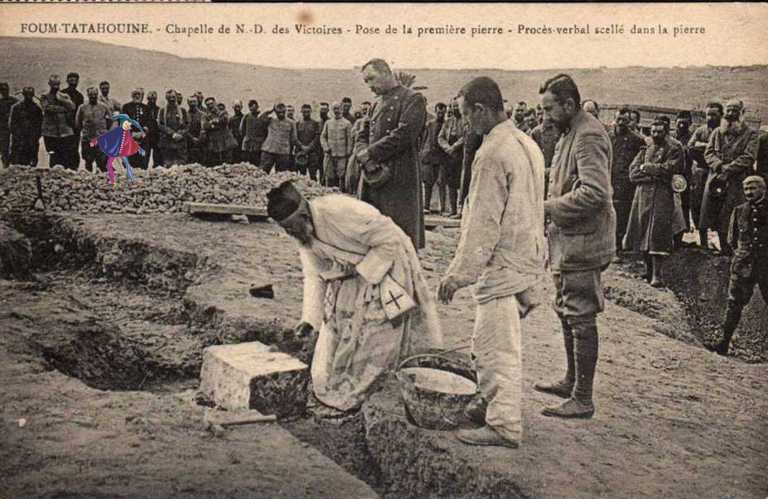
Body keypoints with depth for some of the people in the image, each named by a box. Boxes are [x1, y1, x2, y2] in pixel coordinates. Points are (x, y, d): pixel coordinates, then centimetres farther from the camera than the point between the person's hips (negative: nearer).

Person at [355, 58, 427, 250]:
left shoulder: (413, 99, -4)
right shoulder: (378, 104, 20)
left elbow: (403, 135, -16)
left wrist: (369, 153, -11)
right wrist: (365, 157, -4)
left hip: (399, 182, -7)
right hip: (374, 179, 7)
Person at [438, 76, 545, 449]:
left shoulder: (492, 153, -19)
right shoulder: (527, 143, 11)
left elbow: (483, 222, -21)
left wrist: (459, 273, -16)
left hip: (503, 262, -10)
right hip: (526, 255, 10)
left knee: (496, 346, -2)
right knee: (489, 342, 21)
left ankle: (504, 425, 5)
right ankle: (498, 405, 33)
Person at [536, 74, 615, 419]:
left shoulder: (589, 136, -18)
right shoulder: (571, 133, 14)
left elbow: (594, 193, -28)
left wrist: (548, 207, -20)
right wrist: (550, 216, 10)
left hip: (582, 244, -10)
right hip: (568, 241, 10)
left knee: (581, 320, -4)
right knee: (567, 313, 19)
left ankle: (583, 399, 4)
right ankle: (572, 381, 33)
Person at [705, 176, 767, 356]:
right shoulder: (739, 211, 8)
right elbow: (732, 239, 16)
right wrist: (744, 248, 6)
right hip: (743, 265, 2)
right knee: (735, 303, 0)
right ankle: (724, 342, 0)